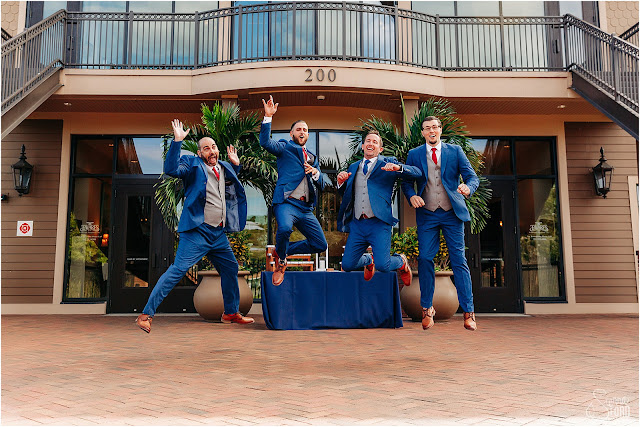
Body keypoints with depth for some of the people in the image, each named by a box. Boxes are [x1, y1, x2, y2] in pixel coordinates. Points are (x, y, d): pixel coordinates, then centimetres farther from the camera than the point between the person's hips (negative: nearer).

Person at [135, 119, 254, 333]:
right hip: (198, 231, -7)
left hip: (219, 233, 7)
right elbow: (171, 169, -22)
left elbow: (233, 186, 35)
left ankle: (231, 313, 33)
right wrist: (177, 141, -26)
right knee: (178, 269, -13)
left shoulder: (224, 168, 16)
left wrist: (235, 164, 22)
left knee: (231, 269, 15)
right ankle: (146, 314, -7)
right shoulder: (193, 165, -3)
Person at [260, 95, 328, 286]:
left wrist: (315, 173, 0)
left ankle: (284, 251, 24)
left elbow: (321, 185, 22)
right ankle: (280, 261, -4)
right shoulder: (285, 147, 10)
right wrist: (268, 117, -18)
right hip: (286, 202, -6)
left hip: (306, 208, 6)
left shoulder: (313, 157, 27)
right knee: (285, 228, -36)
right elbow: (265, 142, -11)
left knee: (320, 245, 3)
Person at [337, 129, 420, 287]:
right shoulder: (353, 167, 18)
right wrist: (341, 182, -1)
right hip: (357, 224, 4)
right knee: (347, 265, 1)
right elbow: (345, 193, 20)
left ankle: (401, 262, 21)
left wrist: (398, 167, -23)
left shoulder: (388, 163, 5)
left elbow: (417, 173, -5)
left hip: (379, 223, -4)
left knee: (382, 266, -15)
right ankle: (368, 260, 35)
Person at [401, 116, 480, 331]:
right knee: (425, 259, -3)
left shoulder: (455, 151, 8)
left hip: (452, 213, -1)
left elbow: (472, 177, 2)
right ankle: (427, 308, 12)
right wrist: (412, 196, -13)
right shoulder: (414, 154, 10)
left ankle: (468, 313, 2)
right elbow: (406, 182, 8)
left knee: (459, 261, -3)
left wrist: (468, 188, -21)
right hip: (427, 214, 1)